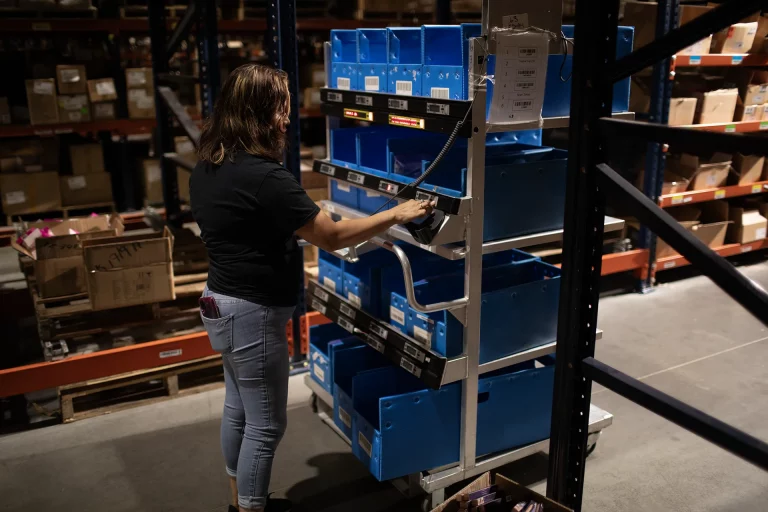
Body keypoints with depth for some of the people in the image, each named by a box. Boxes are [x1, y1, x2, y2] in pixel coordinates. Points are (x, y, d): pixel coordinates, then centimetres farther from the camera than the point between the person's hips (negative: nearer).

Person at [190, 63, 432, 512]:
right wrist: (397, 215, -12)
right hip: (252, 314, -10)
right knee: (266, 424, 5)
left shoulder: (207, 166, 4)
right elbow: (332, 237, -22)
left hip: (223, 304, 10)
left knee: (239, 409, 22)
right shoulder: (262, 176, -26)